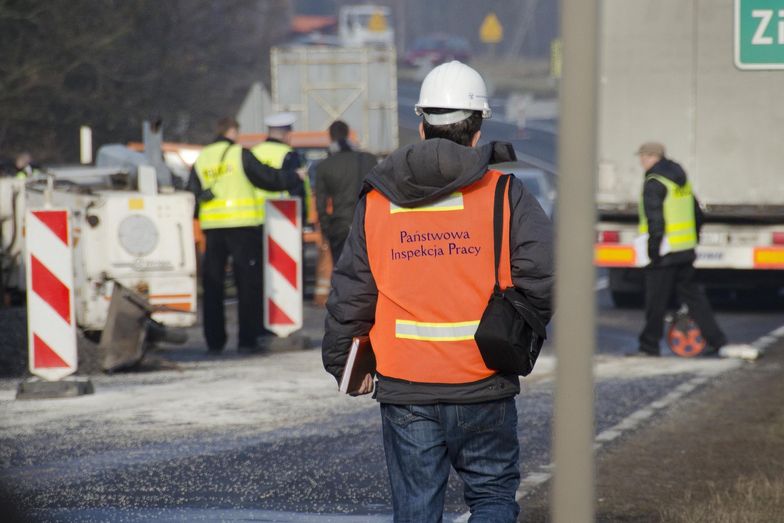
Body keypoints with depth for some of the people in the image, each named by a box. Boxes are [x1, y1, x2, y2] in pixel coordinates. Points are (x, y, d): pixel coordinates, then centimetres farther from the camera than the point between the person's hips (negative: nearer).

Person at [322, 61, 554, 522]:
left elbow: (351, 293, 5)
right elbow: (545, 275, -11)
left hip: (404, 388, 2)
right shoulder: (504, 194, -4)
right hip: (483, 387, -2)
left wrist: (343, 363, 19)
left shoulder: (376, 202, 4)